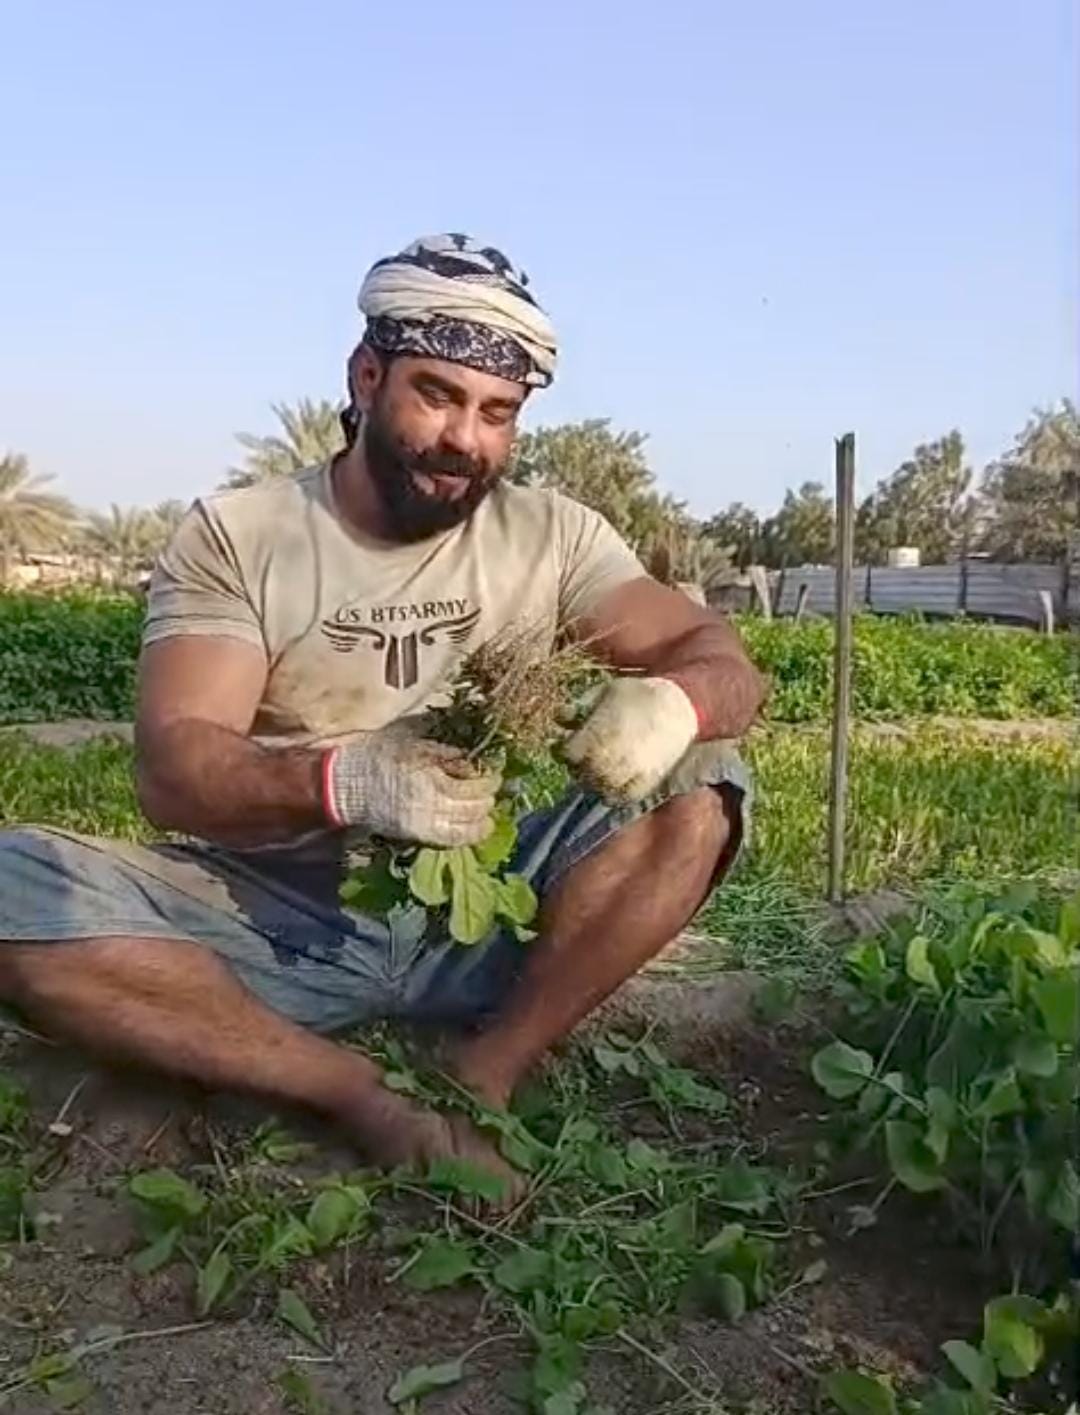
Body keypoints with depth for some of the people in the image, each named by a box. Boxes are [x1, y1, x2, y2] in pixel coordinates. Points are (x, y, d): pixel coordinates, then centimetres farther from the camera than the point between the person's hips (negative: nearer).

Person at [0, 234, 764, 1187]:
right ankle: (369, 1099, -18)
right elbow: (172, 771, -13)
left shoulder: (551, 535, 2)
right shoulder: (235, 535, -3)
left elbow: (725, 662, -4)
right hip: (277, 918, -1)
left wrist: (670, 701, -30)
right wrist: (341, 780, -34)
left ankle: (480, 1083, -19)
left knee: (700, 792, -18)